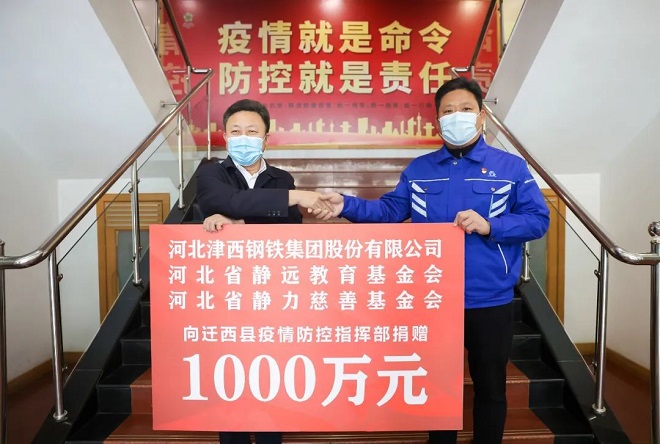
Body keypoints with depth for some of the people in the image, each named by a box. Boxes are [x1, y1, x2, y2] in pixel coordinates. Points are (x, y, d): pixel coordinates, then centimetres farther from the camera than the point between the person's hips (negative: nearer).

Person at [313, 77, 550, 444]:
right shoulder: (419, 170, 5)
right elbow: (390, 210, -1)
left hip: (490, 301, -1)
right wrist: (346, 205, -15)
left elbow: (538, 220, -6)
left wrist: (489, 226, -21)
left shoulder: (511, 167, -2)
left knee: (490, 387, 17)